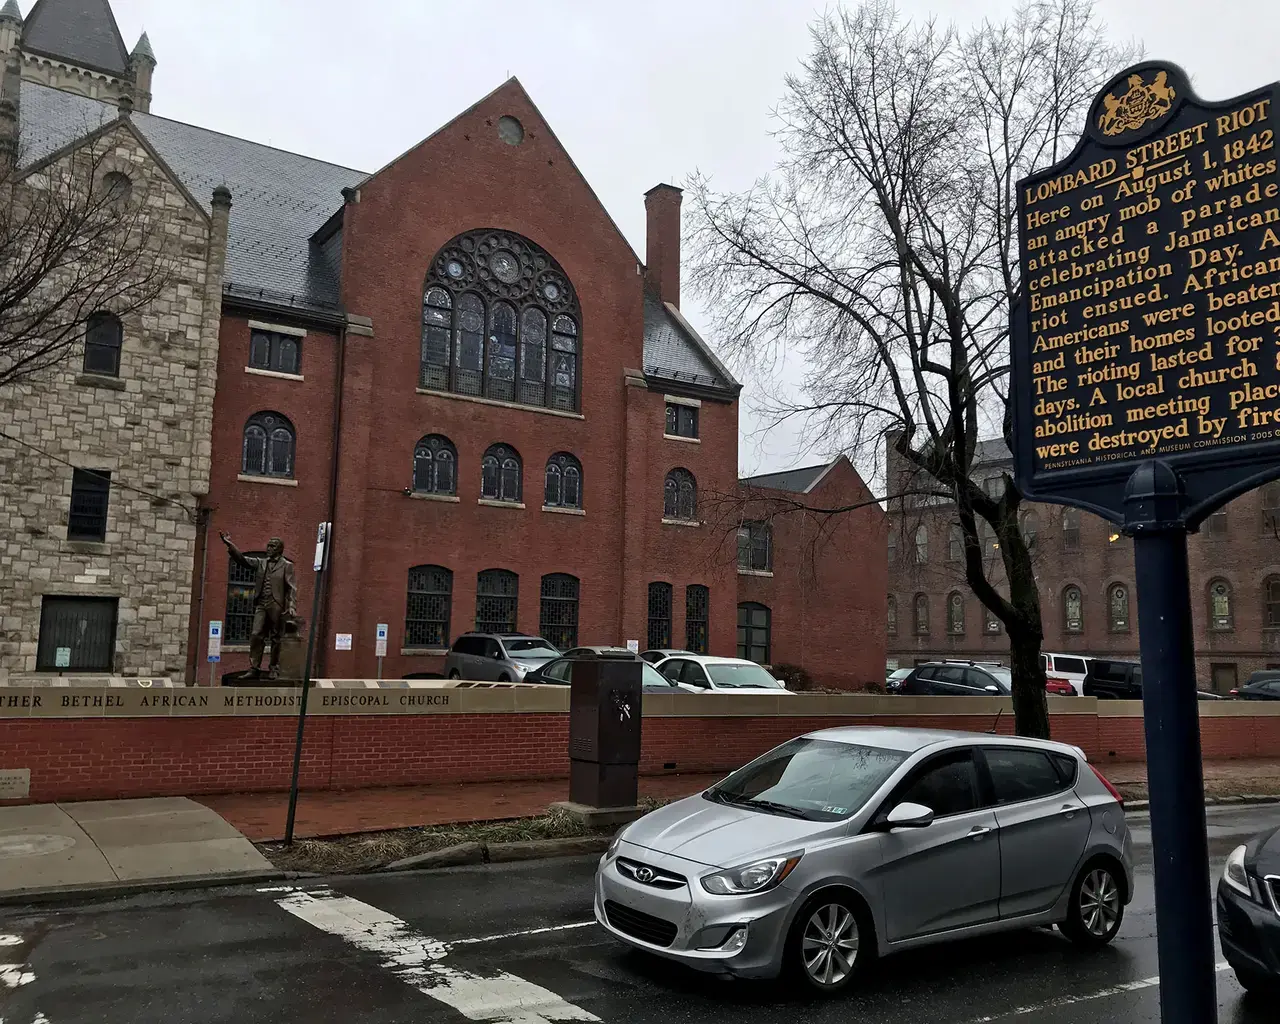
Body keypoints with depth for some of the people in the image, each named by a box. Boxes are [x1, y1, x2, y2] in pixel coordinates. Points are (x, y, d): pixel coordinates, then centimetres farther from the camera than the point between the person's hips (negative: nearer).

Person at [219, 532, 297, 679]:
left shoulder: (286, 566, 3)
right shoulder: (260, 563, 16)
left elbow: (292, 588, -3)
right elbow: (242, 559, 7)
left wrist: (292, 607, -14)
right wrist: (230, 545, -7)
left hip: (277, 606, -4)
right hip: (261, 605, 4)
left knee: (276, 638, 1)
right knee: (256, 635, -4)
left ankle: (275, 670, 8)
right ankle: (254, 668, -1)